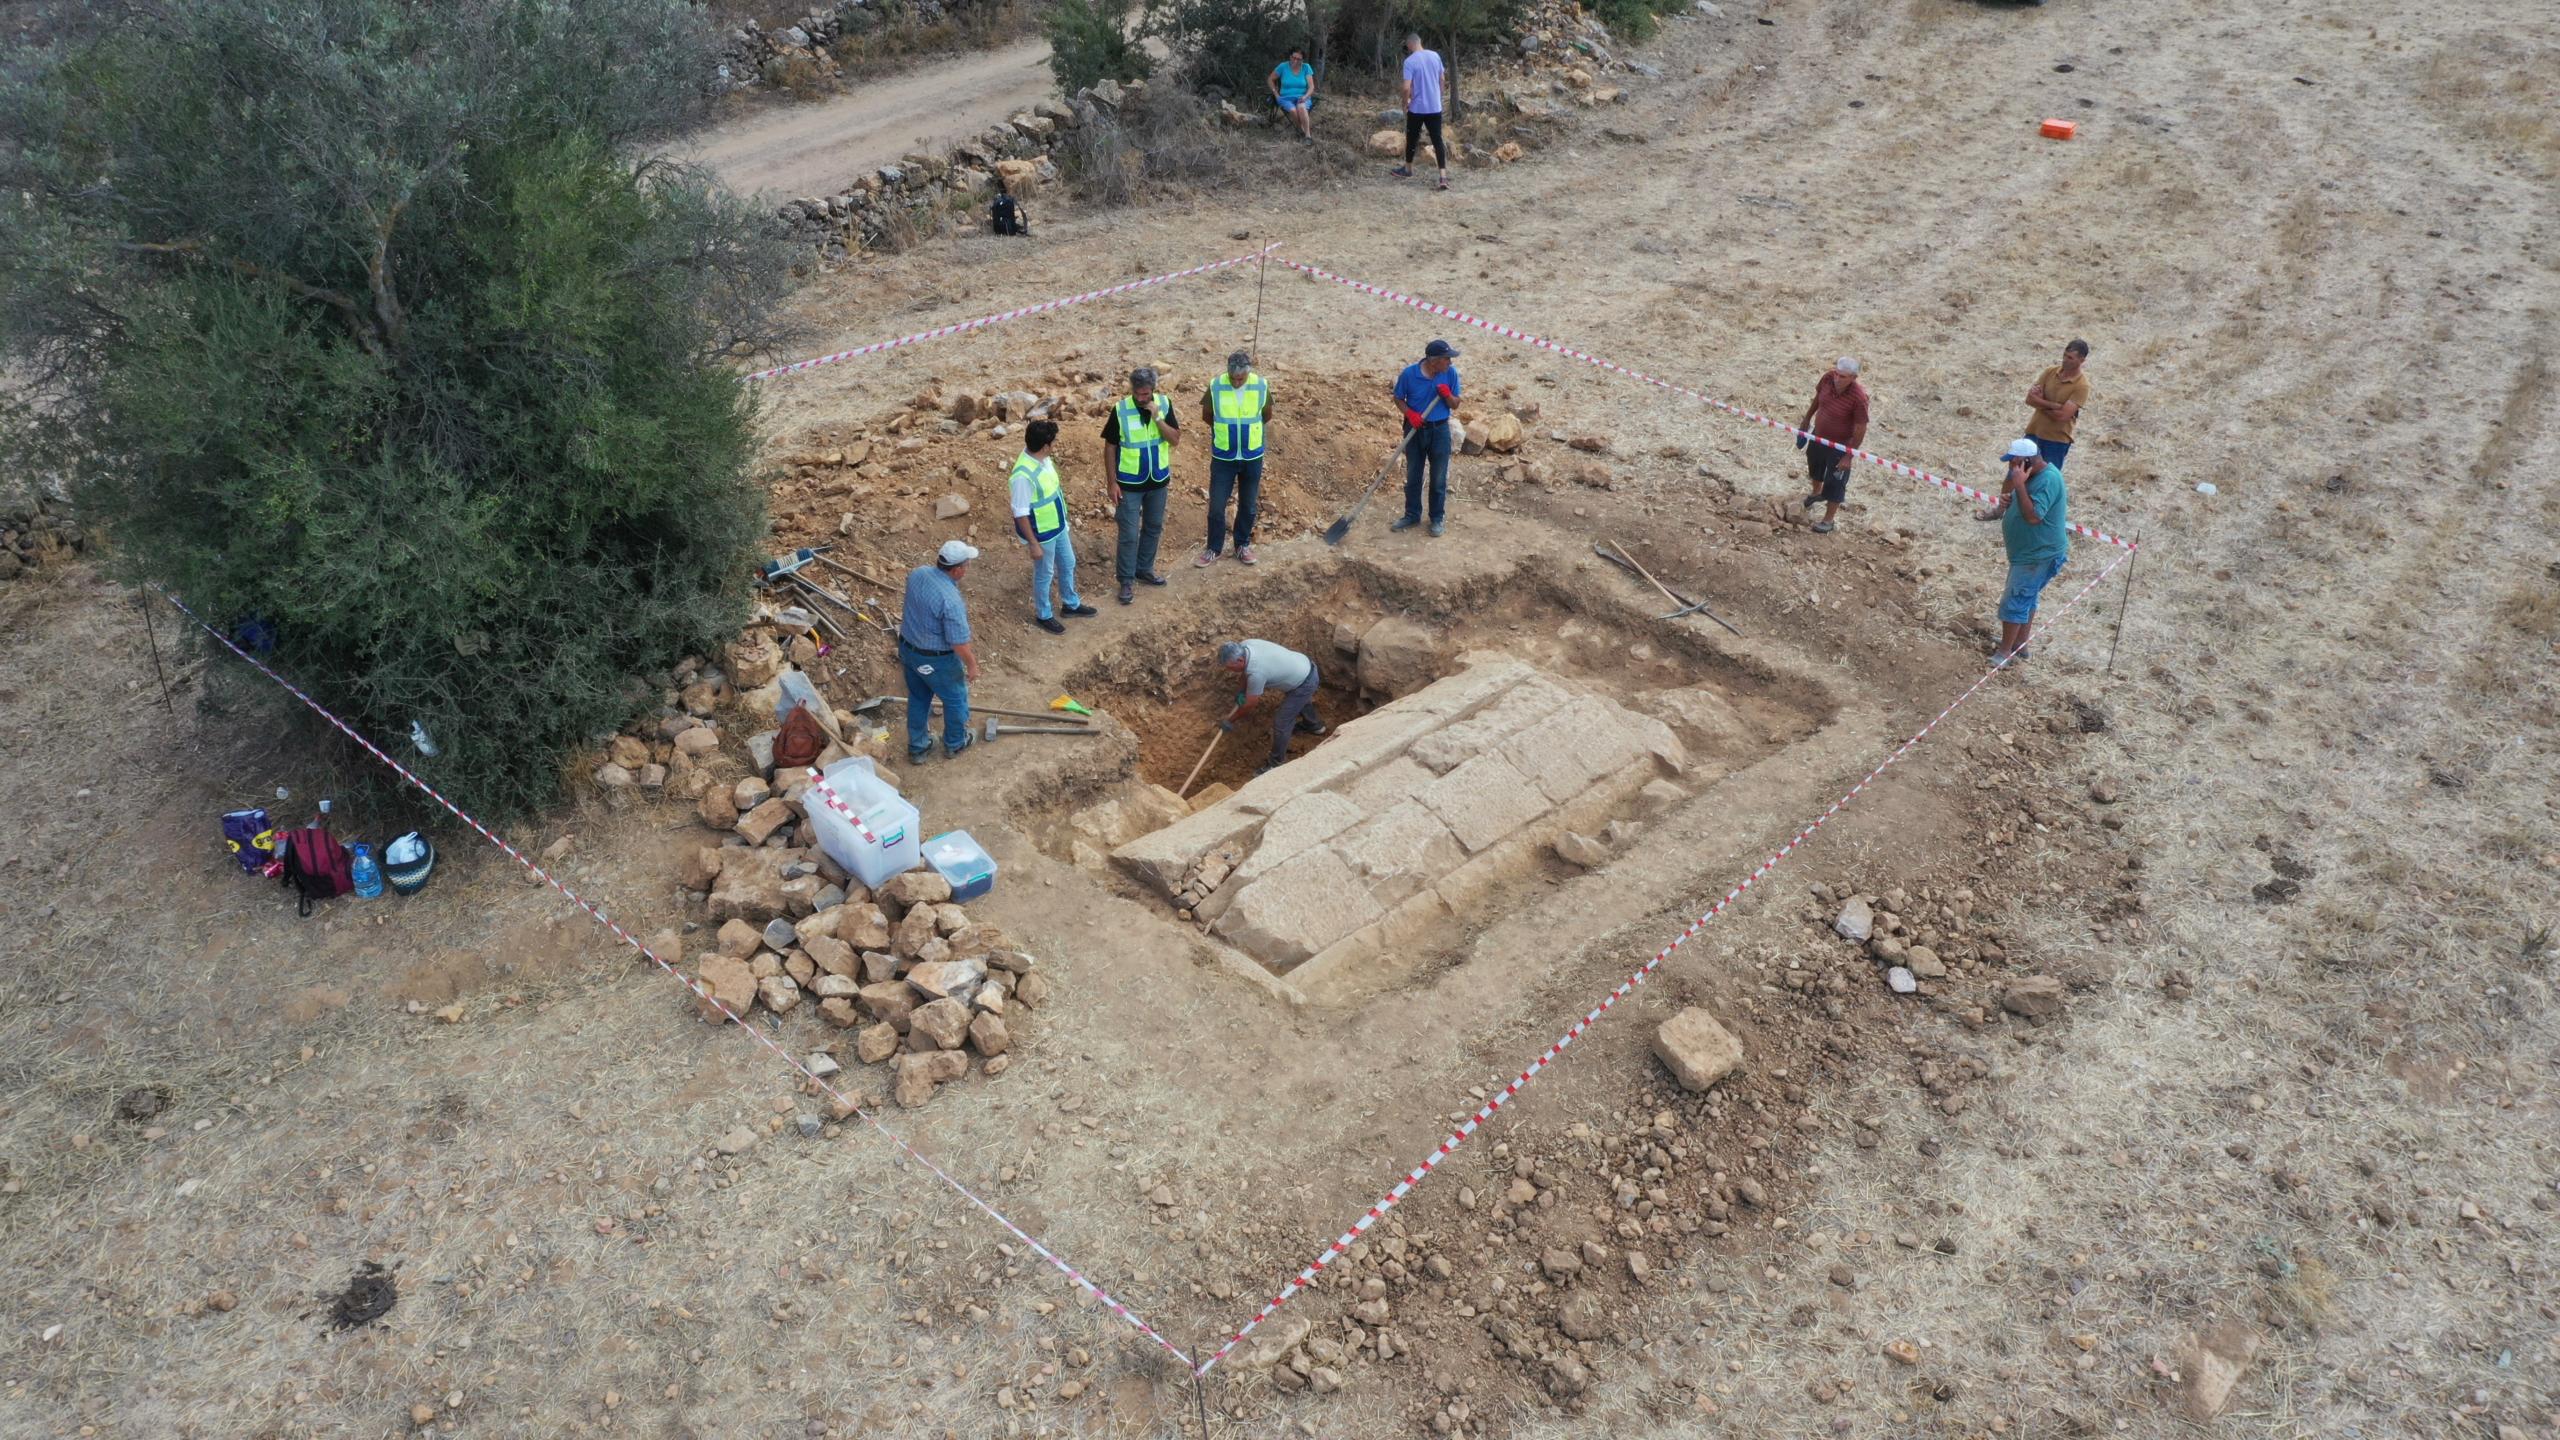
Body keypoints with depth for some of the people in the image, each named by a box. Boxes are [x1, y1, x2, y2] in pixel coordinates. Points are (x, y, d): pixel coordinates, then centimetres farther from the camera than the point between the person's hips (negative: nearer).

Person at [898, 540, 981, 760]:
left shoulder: (917, 573, -12)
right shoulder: (951, 600, -35)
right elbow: (959, 643, -26)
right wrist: (972, 665, -10)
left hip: (907, 647, 7)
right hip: (935, 660, -7)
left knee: (918, 698, 27)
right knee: (955, 699, 21)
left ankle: (917, 747, 42)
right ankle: (955, 743, 43)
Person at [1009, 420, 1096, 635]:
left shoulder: (1043, 459, -8)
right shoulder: (1024, 474, -34)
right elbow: (1021, 513, -27)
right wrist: (1034, 544, -21)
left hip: (1058, 526, 8)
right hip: (1042, 533, -8)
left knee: (1068, 565, 24)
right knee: (1044, 574, 13)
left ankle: (1072, 604, 46)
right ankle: (1043, 615, 35)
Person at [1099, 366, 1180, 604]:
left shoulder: (1164, 404, -8)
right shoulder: (1120, 410, -16)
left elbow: (1175, 440, -11)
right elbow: (1110, 447, -9)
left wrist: (1157, 417, -25)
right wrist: (1113, 482, -10)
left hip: (1157, 480, 4)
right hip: (1130, 483, -4)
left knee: (1153, 528, 17)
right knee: (1129, 533, 0)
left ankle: (1144, 568, 36)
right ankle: (1127, 580, 12)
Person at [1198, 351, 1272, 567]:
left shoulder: (1261, 386, -10)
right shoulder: (1215, 386, -13)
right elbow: (1207, 416, 3)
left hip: (1252, 457, 1)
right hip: (1223, 457, -1)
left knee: (1248, 505, 12)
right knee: (1216, 506, 2)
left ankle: (1243, 545, 29)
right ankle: (1214, 549, 16)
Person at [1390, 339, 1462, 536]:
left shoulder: (1450, 373, -9)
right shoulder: (1409, 373, -14)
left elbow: (1455, 405, -1)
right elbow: (1399, 399, 0)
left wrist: (1447, 395, -22)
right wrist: (1410, 414, -17)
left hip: (1439, 430, 0)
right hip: (1415, 429, 0)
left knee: (1439, 478, 7)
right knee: (1412, 476, 12)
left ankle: (1438, 518, 21)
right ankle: (1412, 516, 26)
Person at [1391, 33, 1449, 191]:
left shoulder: (1409, 61, -14)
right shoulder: (1435, 55, 3)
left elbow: (1406, 87, -19)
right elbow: (1442, 79, 13)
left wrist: (1405, 103, -1)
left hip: (1417, 107, -4)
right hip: (1435, 107, 4)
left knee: (1412, 138, 16)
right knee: (1438, 140, 0)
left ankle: (1408, 170, 34)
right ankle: (1443, 177, -10)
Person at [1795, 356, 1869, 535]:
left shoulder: (1858, 398, -35)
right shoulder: (1828, 378, -21)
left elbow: (1860, 430, -25)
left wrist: (1848, 456, -20)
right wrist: (1806, 419, 12)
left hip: (1839, 445, -6)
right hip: (1818, 435, 6)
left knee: (1834, 482, 13)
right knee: (1815, 466, 32)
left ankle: (1829, 519, 36)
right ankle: (1817, 493, 64)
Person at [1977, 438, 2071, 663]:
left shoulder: (2048, 480, -27)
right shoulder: (2032, 474, 3)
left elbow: (2033, 516, -34)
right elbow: (2007, 493, 17)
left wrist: (2020, 485, -33)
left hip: (2039, 556, -10)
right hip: (2027, 551, 10)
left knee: (2014, 601, -3)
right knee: (2026, 598, 21)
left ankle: (2005, 651, 7)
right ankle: (2019, 644, 34)